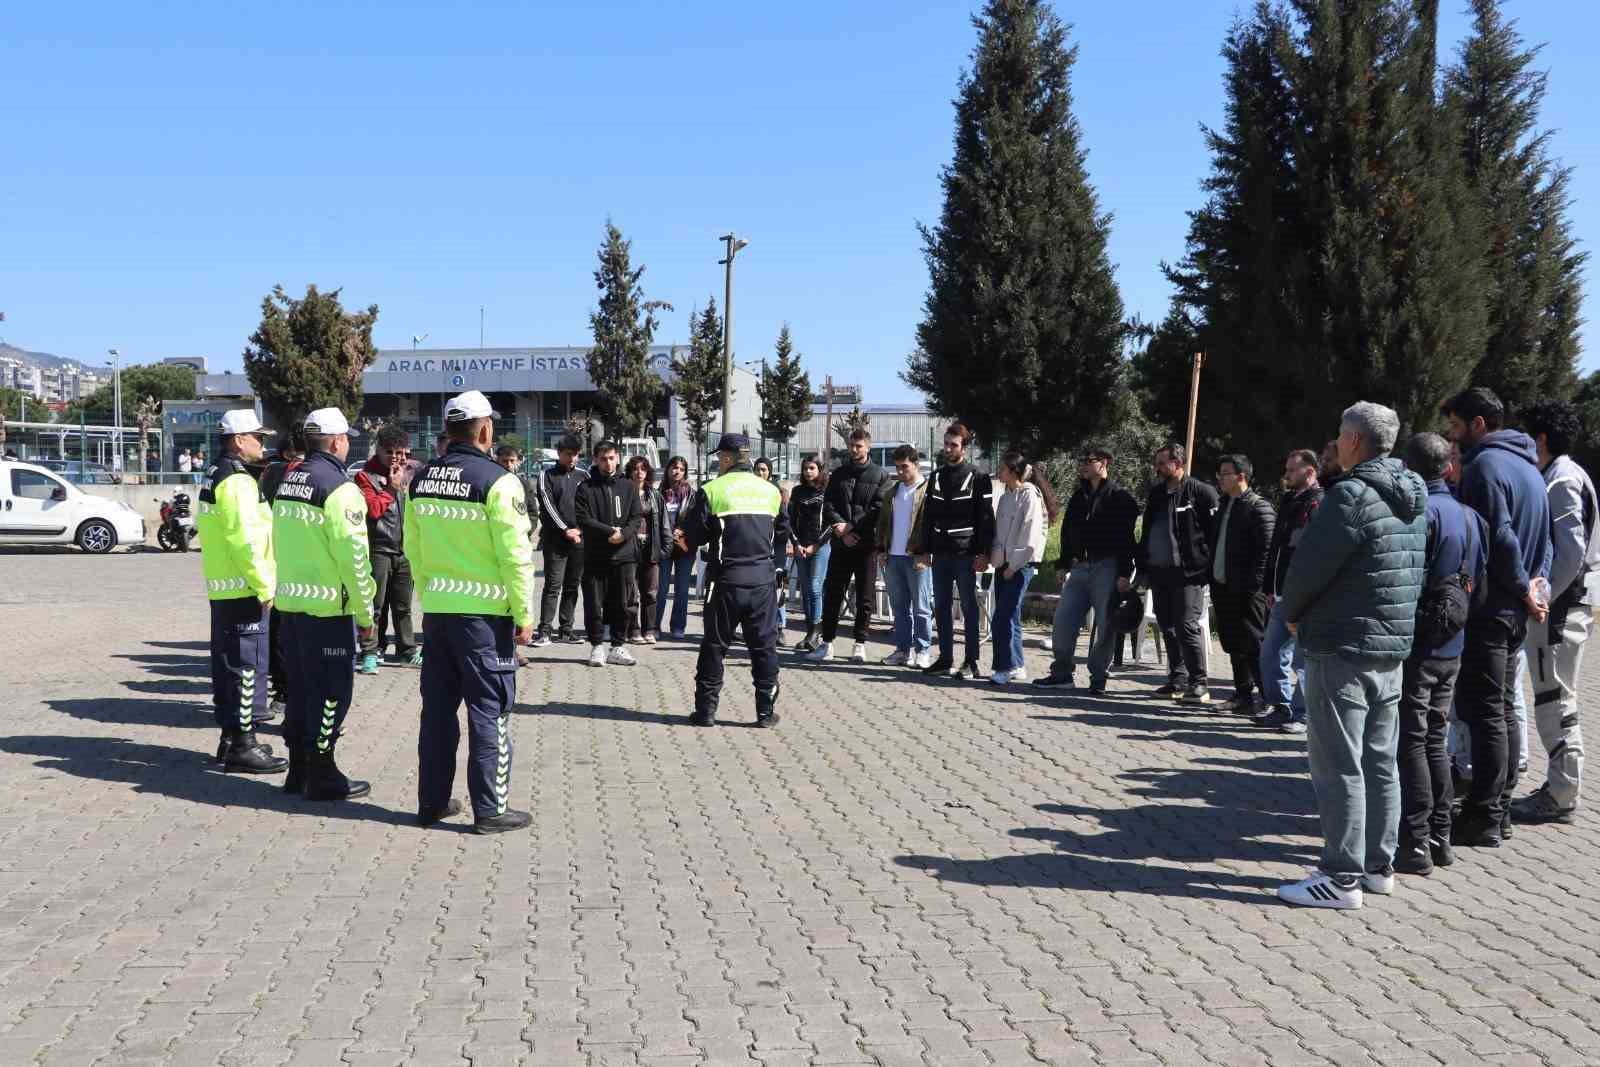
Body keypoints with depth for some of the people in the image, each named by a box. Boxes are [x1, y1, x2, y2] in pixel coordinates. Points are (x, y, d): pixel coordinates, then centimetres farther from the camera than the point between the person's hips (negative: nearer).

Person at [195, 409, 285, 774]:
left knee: (228, 664, 15)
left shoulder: (216, 479, 17)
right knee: (247, 666, -6)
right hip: (244, 590, -10)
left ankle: (230, 737, 23)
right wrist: (265, 586, -17)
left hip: (221, 589, 10)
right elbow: (245, 541, -22)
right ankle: (243, 746, -4)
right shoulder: (238, 482, -15)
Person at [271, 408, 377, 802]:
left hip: (290, 602, 8)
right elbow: (353, 555, -19)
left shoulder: (288, 482, 11)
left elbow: (280, 543, 15)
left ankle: (299, 769, 26)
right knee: (330, 692, 1)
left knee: (301, 687, 17)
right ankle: (322, 776, 7)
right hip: (327, 606, -8)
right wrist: (365, 613, -12)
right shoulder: (338, 488, -15)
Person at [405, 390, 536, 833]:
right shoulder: (497, 480, -13)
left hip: (436, 610, 6)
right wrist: (524, 615, -8)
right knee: (489, 712, 2)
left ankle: (432, 800, 22)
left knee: (438, 708, 14)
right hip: (484, 613, -6)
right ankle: (490, 809, 7)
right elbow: (515, 555, -15)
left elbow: (413, 547, 13)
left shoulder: (423, 479, 7)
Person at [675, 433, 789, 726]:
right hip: (763, 578, 3)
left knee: (715, 644, 7)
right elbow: (782, 534, 14)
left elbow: (689, 536, -5)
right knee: (764, 644, 9)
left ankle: (706, 709, 9)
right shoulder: (770, 490, 6)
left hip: (727, 578, -3)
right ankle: (766, 710, 10)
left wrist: (685, 541, 17)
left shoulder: (711, 490, -7)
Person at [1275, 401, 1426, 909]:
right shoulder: (1413, 500, 11)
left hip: (1343, 648, -9)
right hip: (1394, 648, 9)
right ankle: (1378, 865, 23)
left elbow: (1309, 565, -17)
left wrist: (1291, 613, 2)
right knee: (1380, 761, 15)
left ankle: (1342, 878, 0)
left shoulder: (1352, 495, -18)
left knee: (1338, 766, -3)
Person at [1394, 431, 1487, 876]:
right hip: (1451, 648, 8)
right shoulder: (1469, 516, 11)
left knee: (1410, 743, -3)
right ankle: (1439, 838, 21)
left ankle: (1415, 844, -1)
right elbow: (1480, 586, 14)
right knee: (1434, 741, 16)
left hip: (1415, 645, -8)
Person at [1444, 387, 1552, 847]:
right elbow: (1543, 537, 19)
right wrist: (1537, 581, 7)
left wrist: (1524, 588, -11)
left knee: (1484, 712, -6)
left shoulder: (1485, 465, -13)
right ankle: (1498, 807, 21)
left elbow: (1499, 537, -21)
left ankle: (1483, 818, -3)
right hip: (1515, 611, 9)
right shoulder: (1528, 466, 17)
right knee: (1500, 710, 15)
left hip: (1489, 608, -9)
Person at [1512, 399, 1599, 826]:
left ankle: (1561, 797, 0)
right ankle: (1559, 786, 23)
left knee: (1554, 702, -5)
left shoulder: (1563, 481, -15)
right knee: (1557, 702, 15)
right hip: (1563, 603, 10)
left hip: (1559, 609, -10)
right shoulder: (1562, 477, 15)